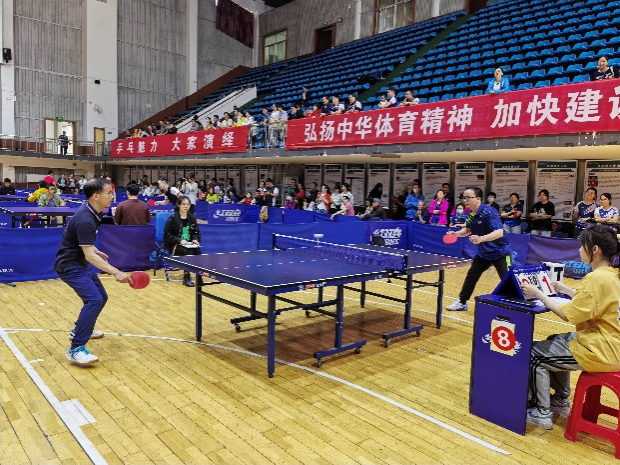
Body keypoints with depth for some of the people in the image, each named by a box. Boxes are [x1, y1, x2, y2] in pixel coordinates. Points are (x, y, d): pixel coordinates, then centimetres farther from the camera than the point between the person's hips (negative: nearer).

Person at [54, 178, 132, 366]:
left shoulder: (92, 212, 2)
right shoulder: (85, 220, -28)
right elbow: (89, 256, -31)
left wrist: (97, 251, 21)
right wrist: (116, 272, -37)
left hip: (80, 263, 10)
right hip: (69, 265, -10)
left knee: (101, 297, 18)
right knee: (94, 300, -23)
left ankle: (80, 329, 38)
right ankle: (76, 349, -20)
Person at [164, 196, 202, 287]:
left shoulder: (192, 218, 9)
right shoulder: (172, 219, -5)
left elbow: (197, 232, 16)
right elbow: (167, 235, -7)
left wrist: (195, 239, -7)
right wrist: (179, 240, -20)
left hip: (189, 244, 4)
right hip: (175, 245, -4)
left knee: (198, 252, -28)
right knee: (187, 252, -33)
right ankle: (186, 277, -20)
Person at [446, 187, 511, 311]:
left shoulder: (489, 212, -25)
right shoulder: (471, 214, -1)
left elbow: (499, 232, -36)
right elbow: (468, 230, 18)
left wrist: (481, 238, -50)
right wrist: (456, 233, -1)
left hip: (500, 252, -8)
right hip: (483, 253, 8)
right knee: (471, 276, 13)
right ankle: (461, 303, 27)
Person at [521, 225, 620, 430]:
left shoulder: (597, 278, -25)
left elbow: (567, 314, -21)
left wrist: (538, 293, -12)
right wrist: (565, 290, 18)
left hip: (601, 351, -10)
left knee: (535, 354, -1)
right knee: (553, 342, 27)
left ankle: (542, 413, 9)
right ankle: (561, 402, 35)